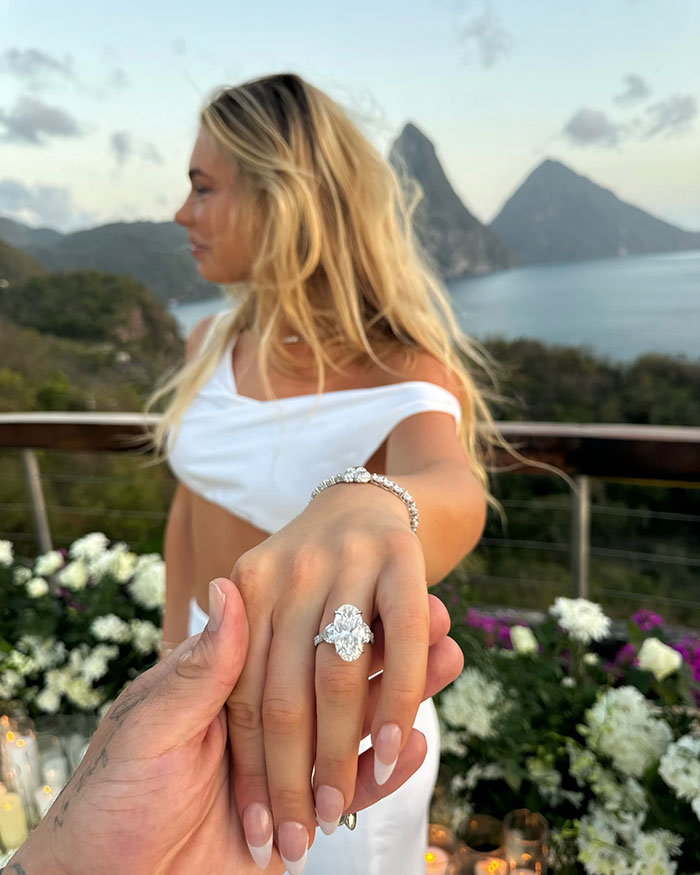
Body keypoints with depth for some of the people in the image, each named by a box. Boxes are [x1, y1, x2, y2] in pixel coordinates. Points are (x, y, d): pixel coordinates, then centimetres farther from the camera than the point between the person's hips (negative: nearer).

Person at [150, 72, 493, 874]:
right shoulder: (212, 344, -5)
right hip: (218, 693, 6)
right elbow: (189, 509, 5)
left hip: (345, 727, -5)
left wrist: (369, 510, -69)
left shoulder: (404, 380, -23)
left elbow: (450, 487, -46)